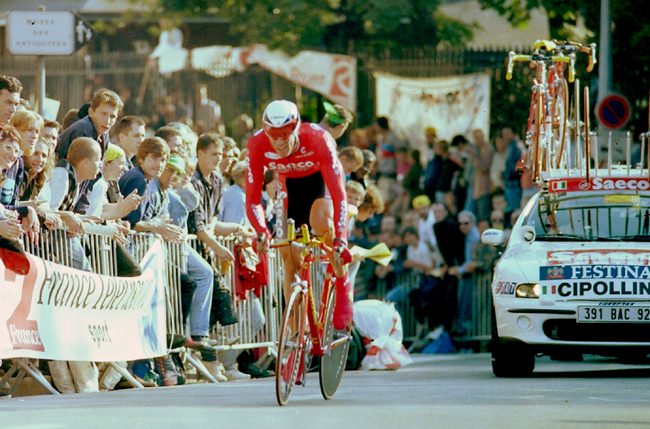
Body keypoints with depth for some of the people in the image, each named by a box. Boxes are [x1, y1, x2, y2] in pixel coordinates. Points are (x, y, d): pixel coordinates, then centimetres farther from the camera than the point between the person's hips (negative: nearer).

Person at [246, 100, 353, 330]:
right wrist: (262, 232, -45)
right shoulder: (257, 145, -30)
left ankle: (343, 287, -13)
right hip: (291, 185, 3)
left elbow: (337, 192, -41)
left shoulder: (318, 139, -37)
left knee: (321, 223, -34)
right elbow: (253, 196, -26)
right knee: (288, 255, -5)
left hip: (322, 179, -3)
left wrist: (340, 239, -50)